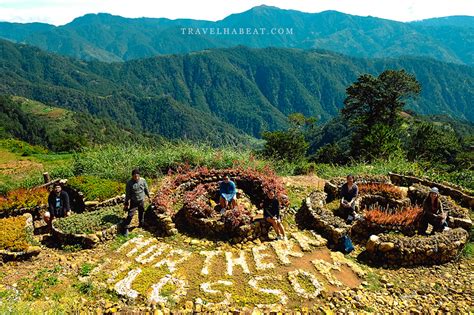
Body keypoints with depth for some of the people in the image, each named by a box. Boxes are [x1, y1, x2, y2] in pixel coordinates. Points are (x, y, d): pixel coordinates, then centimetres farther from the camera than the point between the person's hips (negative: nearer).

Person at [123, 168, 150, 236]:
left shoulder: (143, 180, -11)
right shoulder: (129, 182, -17)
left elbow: (146, 189, 6)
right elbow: (127, 194, -9)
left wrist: (149, 196, 16)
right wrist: (126, 203, -5)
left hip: (141, 201, 3)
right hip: (133, 202, -3)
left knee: (141, 213, 17)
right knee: (130, 215, -6)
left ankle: (141, 225, 37)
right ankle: (126, 228, 5)